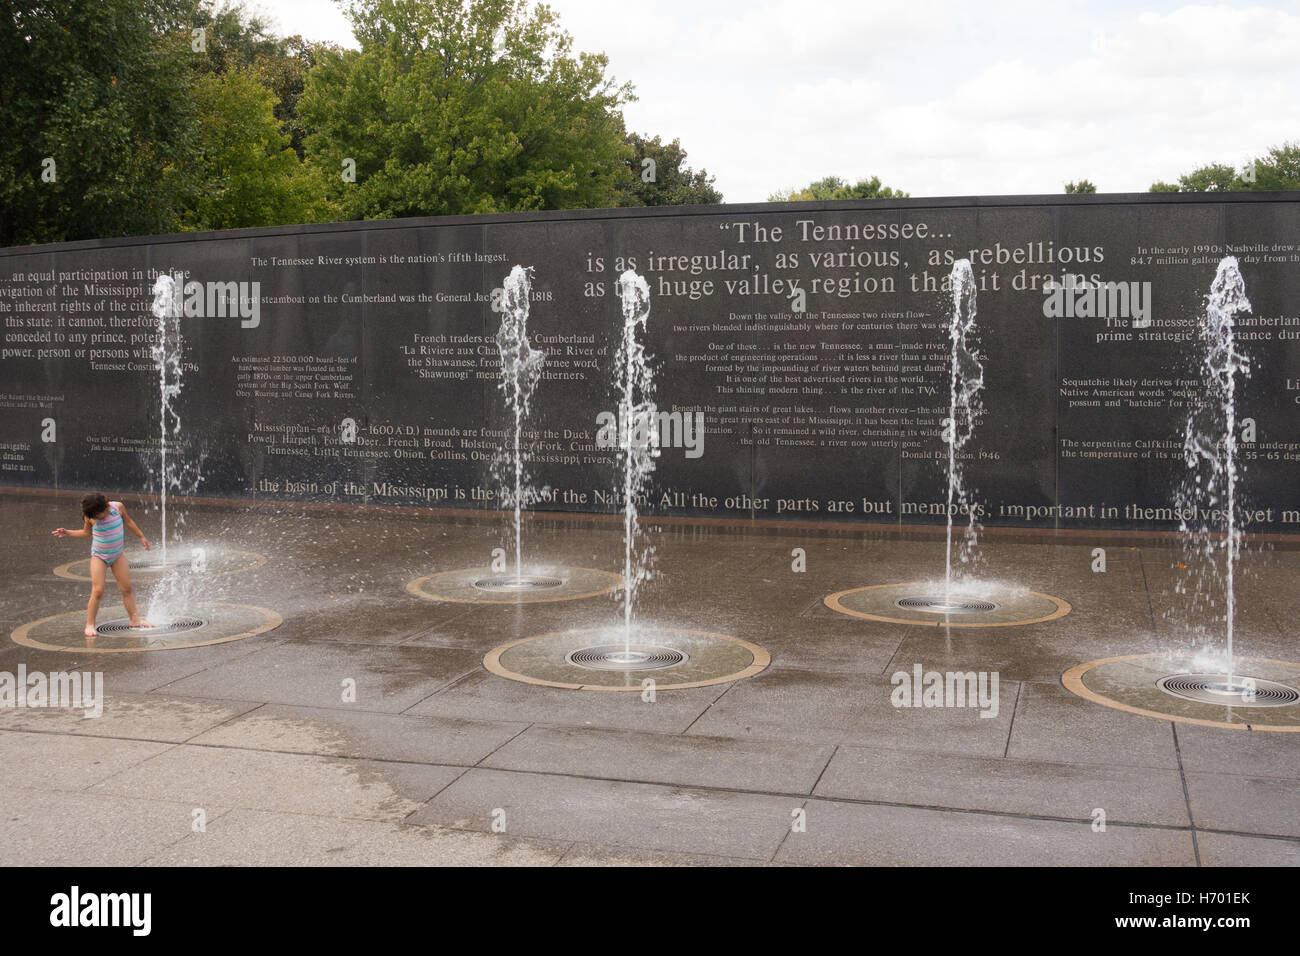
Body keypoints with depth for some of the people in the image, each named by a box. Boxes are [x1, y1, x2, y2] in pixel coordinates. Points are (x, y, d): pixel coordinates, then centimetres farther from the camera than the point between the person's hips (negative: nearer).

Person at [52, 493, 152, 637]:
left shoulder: (118, 507, -12)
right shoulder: (90, 516, -13)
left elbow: (128, 522, 7)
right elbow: (86, 532, 7)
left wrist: (141, 536, 15)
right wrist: (68, 533, -6)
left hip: (118, 554, 2)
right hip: (99, 555, -2)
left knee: (126, 588, 3)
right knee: (97, 591, -11)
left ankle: (134, 619, 13)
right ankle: (90, 624, -4)